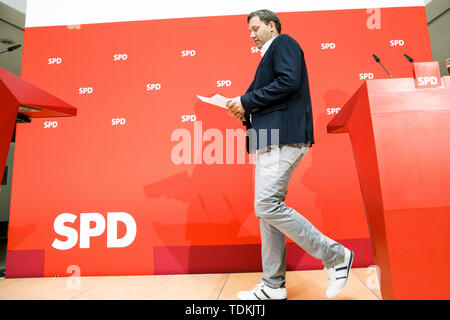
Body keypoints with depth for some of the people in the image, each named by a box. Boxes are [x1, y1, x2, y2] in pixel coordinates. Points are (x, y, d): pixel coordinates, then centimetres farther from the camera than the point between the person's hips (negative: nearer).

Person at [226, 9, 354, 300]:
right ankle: (273, 287, 15)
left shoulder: (284, 43, 4)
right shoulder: (269, 55, 31)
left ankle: (337, 257, 0)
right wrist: (246, 111, 11)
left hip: (284, 137, -10)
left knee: (267, 206, -17)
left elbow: (289, 82, -15)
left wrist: (247, 101, -10)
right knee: (267, 209, 6)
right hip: (271, 140, 10)